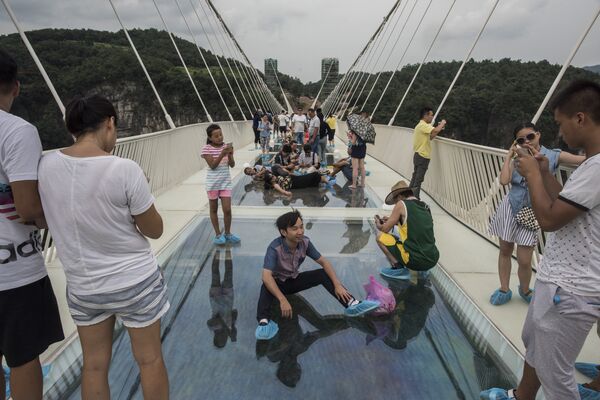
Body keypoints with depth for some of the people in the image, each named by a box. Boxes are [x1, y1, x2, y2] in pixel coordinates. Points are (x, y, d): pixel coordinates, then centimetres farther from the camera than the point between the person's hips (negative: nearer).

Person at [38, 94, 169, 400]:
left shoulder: (46, 165, -8)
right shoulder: (125, 170, -21)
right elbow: (154, 230, -11)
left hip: (82, 287, 4)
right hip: (135, 281, -4)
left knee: (94, 366, 19)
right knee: (150, 360, 16)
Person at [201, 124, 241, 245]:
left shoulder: (226, 146, 2)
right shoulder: (207, 148, -9)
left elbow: (232, 165, -1)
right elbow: (212, 165, -17)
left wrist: (230, 154, -18)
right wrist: (222, 153, -26)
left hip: (225, 182, 3)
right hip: (213, 183, -2)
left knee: (227, 210, 1)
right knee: (214, 209, 9)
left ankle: (227, 233, 19)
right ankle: (218, 234, 22)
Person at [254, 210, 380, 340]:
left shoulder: (305, 242, -17)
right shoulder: (275, 248, -31)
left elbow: (324, 262, -9)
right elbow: (266, 276, -42)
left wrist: (337, 284, -21)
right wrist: (282, 300, -51)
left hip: (294, 280, 4)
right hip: (278, 283, -4)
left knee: (323, 274, -18)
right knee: (267, 286, -39)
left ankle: (352, 304, -27)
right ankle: (264, 321, -58)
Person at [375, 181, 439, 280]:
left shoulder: (401, 204, -4)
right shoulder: (425, 206, 13)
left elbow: (385, 229, 1)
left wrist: (378, 224, 22)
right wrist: (393, 220, 33)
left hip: (415, 260, -7)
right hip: (433, 260, 7)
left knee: (380, 237, 8)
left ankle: (399, 268, -2)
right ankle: (423, 269, 17)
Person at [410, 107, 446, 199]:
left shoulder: (421, 125, 17)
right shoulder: (423, 125, -15)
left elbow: (430, 138, 20)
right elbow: (435, 130, -31)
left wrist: (439, 129, 10)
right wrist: (442, 123, -11)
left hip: (419, 155, 10)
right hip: (422, 156, -10)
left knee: (415, 177, 16)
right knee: (418, 179, -6)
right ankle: (415, 198, -3)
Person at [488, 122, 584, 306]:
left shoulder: (553, 156, -4)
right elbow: (504, 180, -14)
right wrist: (509, 156, -8)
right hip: (510, 208, 2)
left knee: (524, 260, -1)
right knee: (505, 251, 11)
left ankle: (525, 290, 28)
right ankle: (504, 289, 29)